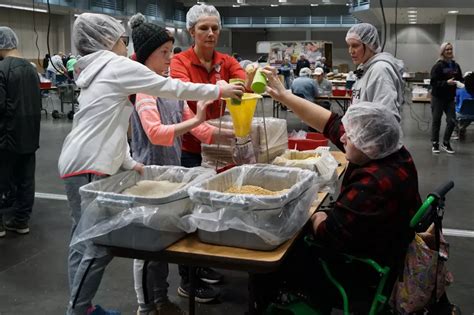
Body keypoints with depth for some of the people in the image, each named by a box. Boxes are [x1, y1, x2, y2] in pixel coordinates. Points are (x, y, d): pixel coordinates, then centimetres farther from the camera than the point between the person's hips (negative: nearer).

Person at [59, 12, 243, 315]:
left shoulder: (98, 70, 20)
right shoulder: (117, 65, -8)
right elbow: (172, 87, -6)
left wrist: (129, 162, 13)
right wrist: (219, 90, 3)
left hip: (83, 164, 10)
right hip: (88, 166, -10)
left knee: (85, 240, 13)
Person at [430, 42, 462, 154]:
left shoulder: (456, 65, 6)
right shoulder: (438, 66, -10)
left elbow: (460, 80, 12)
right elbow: (433, 82, -15)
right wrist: (447, 82, -25)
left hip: (451, 98, 4)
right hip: (438, 97, -4)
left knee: (452, 121, 0)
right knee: (436, 121, 4)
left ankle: (445, 143, 18)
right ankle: (435, 143, 16)